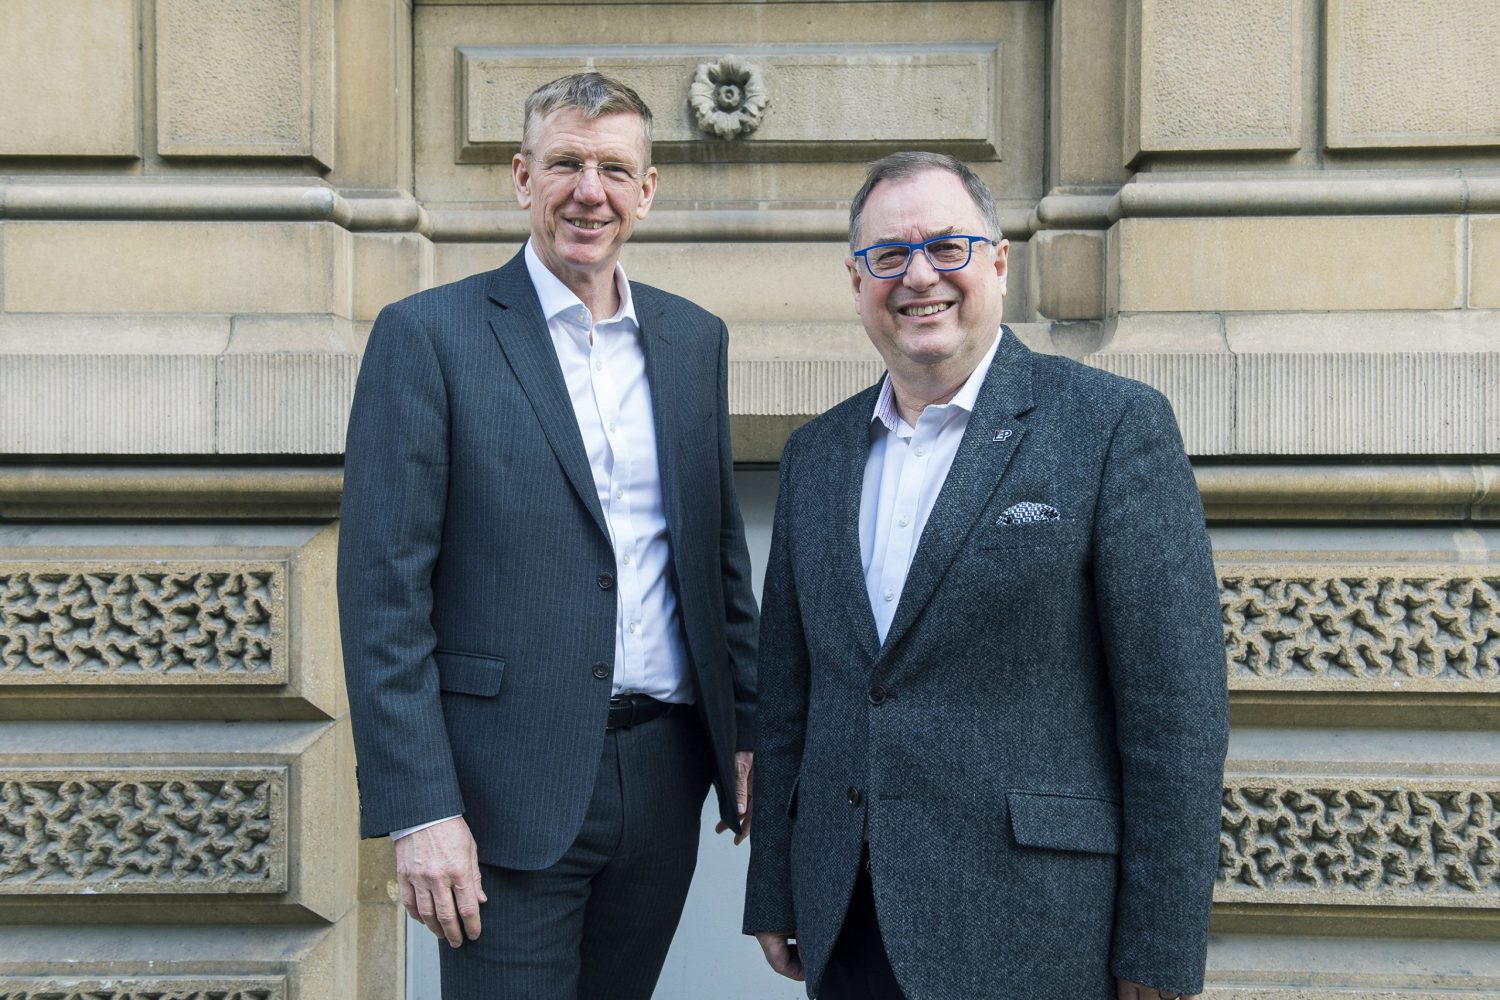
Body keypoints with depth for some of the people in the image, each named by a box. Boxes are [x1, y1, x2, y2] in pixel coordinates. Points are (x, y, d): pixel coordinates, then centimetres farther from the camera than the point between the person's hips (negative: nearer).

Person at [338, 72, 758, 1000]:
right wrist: (419, 811, -14)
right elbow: (384, 592, -9)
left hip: (665, 775, 5)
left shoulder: (695, 338, 10)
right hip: (510, 791, -4)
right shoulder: (429, 334, -5)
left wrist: (750, 732, 10)